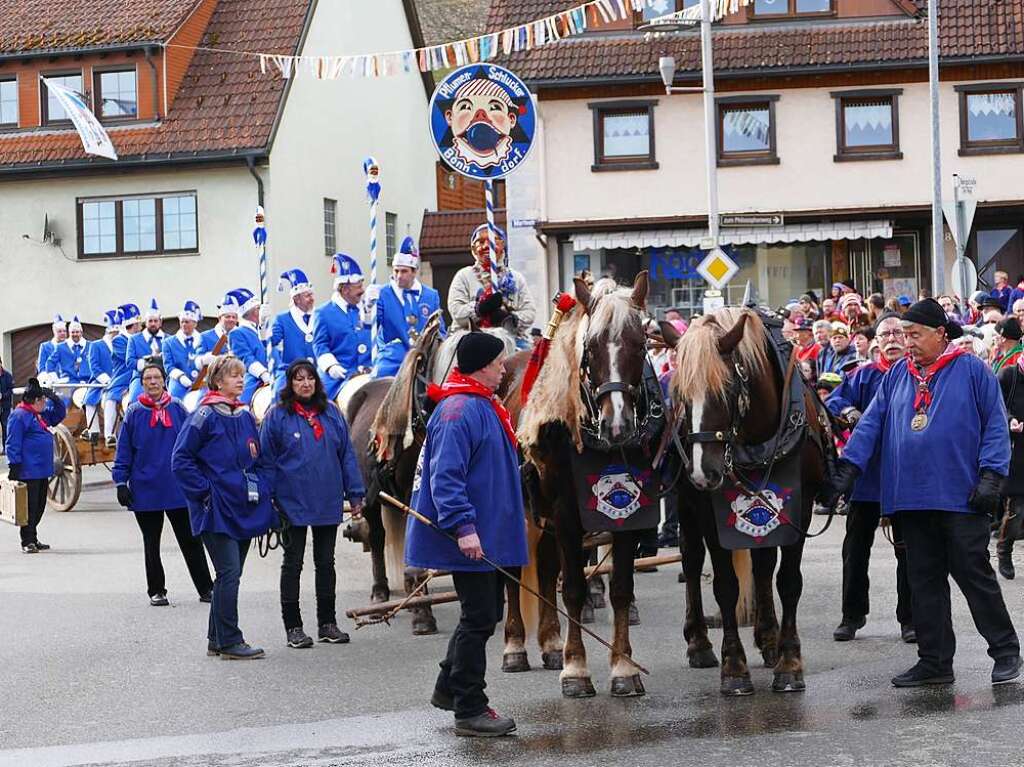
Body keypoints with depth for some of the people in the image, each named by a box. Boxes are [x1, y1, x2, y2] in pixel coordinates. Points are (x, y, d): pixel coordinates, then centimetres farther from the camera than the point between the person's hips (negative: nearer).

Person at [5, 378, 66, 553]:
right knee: (30, 506, -6)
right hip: (28, 471, -9)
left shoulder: (42, 414, 16)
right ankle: (27, 541, -1)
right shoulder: (19, 416, -11)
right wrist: (14, 466, -17)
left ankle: (33, 538, 22)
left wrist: (54, 398, 12)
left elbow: (60, 413, 29)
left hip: (43, 470, 9)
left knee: (39, 506, 13)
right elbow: (13, 443, -14)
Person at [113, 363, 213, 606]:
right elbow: (123, 451, 1)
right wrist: (121, 483, -3)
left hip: (178, 489, 0)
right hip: (145, 491, 0)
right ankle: (156, 591, 20)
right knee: (152, 544, 11)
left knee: (191, 541, 4)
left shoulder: (177, 409, 1)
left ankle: (206, 588, 11)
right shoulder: (134, 413, -1)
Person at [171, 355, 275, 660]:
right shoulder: (205, 416, -8)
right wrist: (206, 491, -14)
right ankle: (230, 642, -6)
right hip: (216, 510, -7)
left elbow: (261, 460, 22)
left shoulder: (246, 416, 14)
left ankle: (217, 640, 19)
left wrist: (262, 488, 7)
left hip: (244, 509, 7)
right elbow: (181, 460, -11)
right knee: (229, 573, -11)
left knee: (230, 574, 11)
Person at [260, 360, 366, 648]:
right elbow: (266, 460, -4)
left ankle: (327, 624, 21)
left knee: (326, 563, 12)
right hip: (293, 503, -3)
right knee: (292, 564, 6)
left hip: (328, 502, 3)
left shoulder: (331, 413, 4)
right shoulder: (277, 416, -6)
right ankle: (293, 627, 13)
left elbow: (347, 454, 6)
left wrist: (355, 494, 2)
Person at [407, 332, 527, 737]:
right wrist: (463, 526, -31)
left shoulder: (485, 406, 15)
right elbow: (445, 477, -25)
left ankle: (449, 688, 31)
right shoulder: (459, 410, -18)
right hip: (471, 537, -11)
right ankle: (469, 710, 3)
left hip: (492, 533, 11)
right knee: (479, 619, -5)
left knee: (487, 613, 18)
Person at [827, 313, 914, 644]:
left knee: (908, 550, 5)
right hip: (867, 475, 2)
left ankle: (910, 618, 14)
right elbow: (834, 400, 0)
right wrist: (848, 411, -21)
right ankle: (852, 615, 18)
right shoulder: (864, 376, 7)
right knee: (856, 547, 7)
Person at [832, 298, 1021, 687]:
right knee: (924, 581, 8)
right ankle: (935, 661, 15)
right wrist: (847, 468, -1)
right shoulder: (897, 374, 11)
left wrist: (991, 475, -11)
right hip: (912, 497, 5)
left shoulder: (972, 370, -2)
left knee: (974, 574, -1)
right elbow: (872, 422, 9)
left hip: (960, 496, -5)